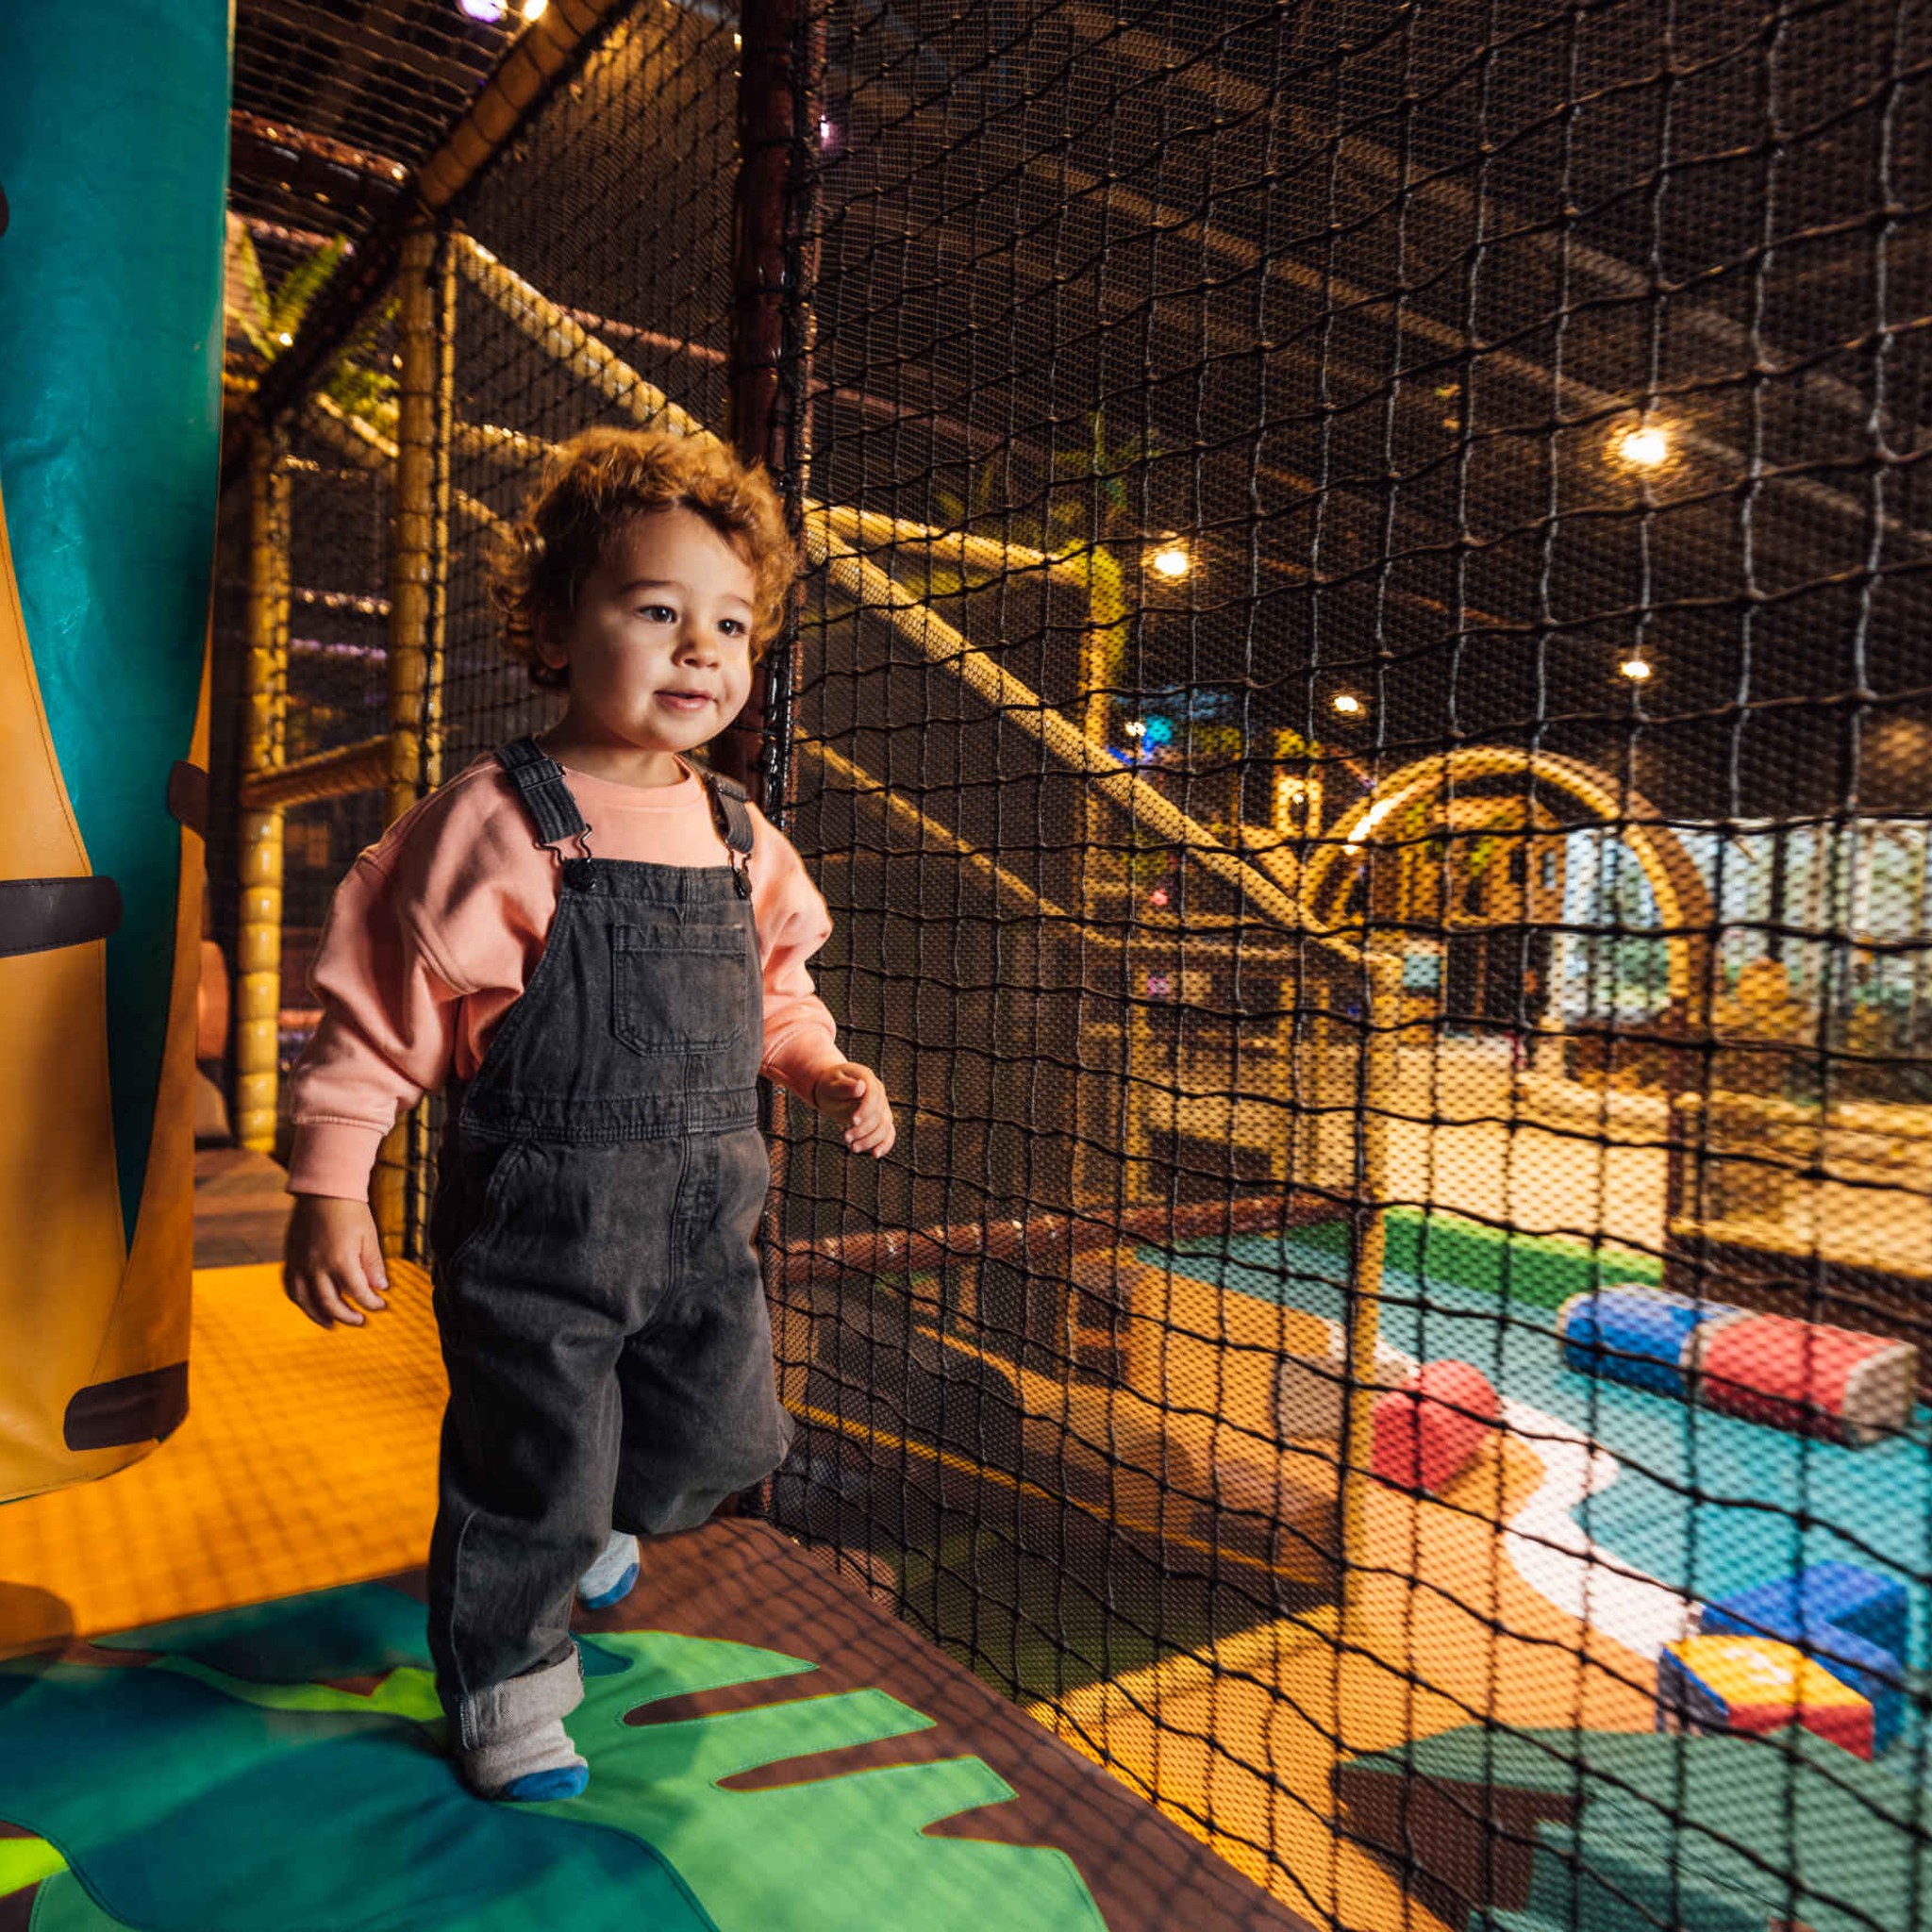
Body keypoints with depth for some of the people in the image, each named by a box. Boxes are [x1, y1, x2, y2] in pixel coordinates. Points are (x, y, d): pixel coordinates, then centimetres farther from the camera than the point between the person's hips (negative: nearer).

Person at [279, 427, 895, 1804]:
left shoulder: (742, 840, 2)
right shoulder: (493, 826, -16)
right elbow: (379, 1013, -12)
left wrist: (828, 1072, 0)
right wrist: (330, 1189, -12)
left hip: (704, 1224, 6)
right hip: (536, 1230, -6)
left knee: (725, 1439, 19)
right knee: (531, 1467, 8)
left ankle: (598, 1524, 52)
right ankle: (507, 1682, 37)